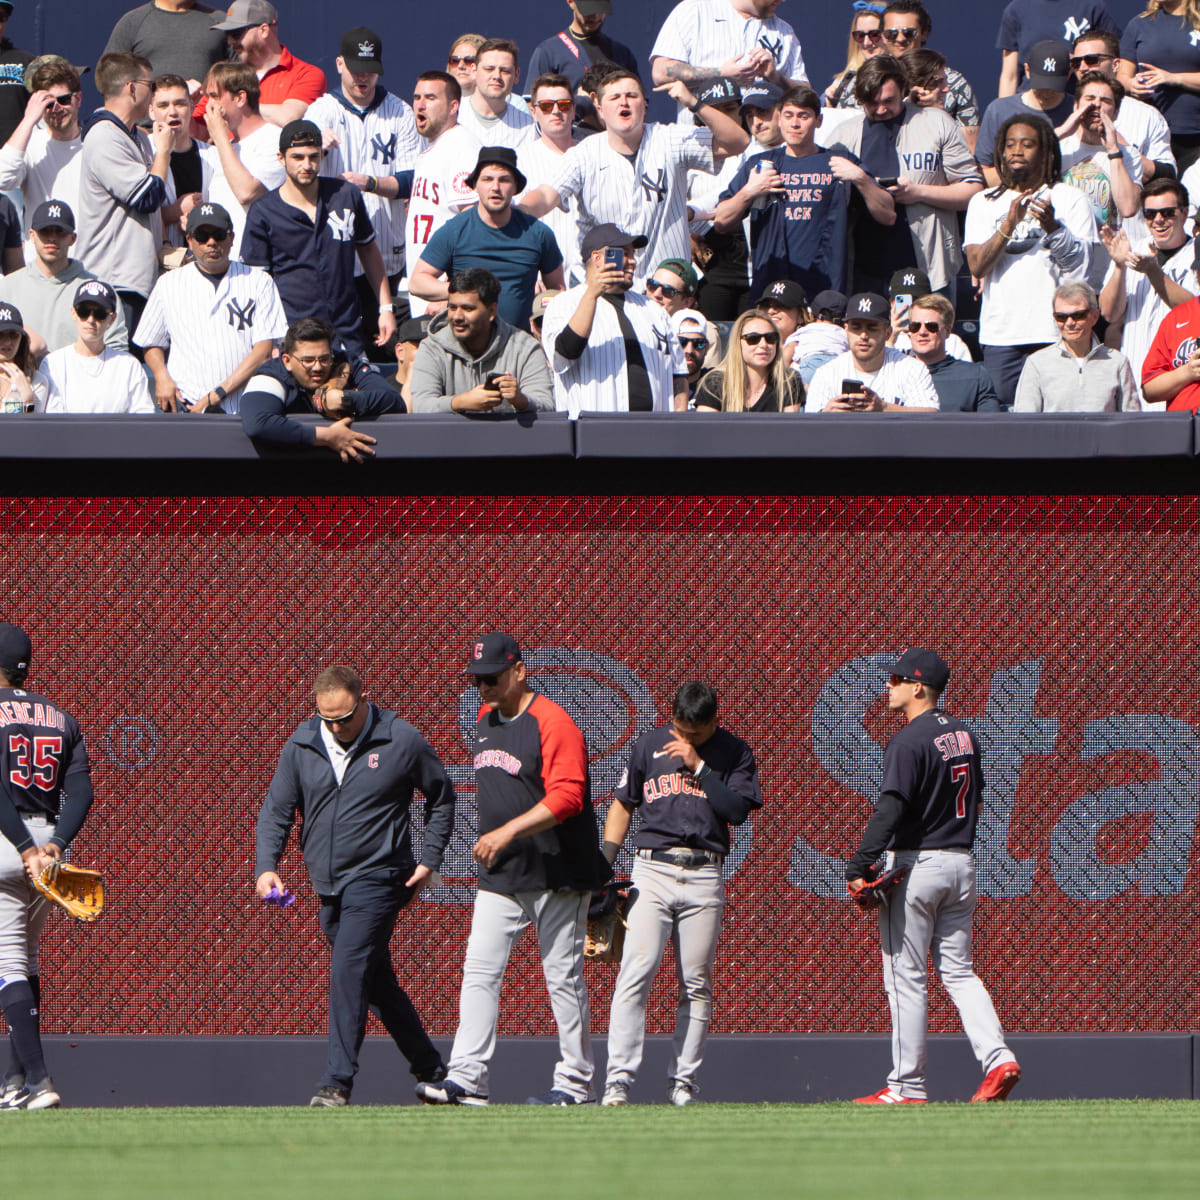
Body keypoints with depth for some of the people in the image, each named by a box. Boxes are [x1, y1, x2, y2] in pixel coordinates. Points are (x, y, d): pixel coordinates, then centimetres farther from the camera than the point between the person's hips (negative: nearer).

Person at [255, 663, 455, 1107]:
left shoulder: (402, 742, -6)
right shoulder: (302, 746, 4)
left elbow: (442, 797, 8)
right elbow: (275, 810, 7)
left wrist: (429, 858, 2)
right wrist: (266, 865, -9)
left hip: (377, 880, -6)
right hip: (329, 886, 6)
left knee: (348, 971, -18)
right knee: (376, 980, 12)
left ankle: (337, 1083, -20)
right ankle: (430, 1068, 25)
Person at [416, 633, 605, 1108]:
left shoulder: (552, 723, -14)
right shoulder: (486, 720, 12)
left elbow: (566, 797, -24)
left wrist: (509, 831, -30)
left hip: (555, 874, -7)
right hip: (499, 877, 7)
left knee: (562, 978, 0)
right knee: (479, 971, -4)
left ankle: (576, 1083, 9)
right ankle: (466, 1078, -9)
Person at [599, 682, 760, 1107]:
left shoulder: (734, 752, 6)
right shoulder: (649, 746, 10)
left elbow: (738, 810, -7)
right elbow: (623, 804, 18)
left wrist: (698, 766, -11)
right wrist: (606, 858, 7)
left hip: (703, 878, 0)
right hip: (651, 871, 0)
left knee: (696, 985, 1)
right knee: (636, 973, -13)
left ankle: (683, 1084, 7)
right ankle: (618, 1080, -18)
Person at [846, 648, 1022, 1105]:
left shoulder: (909, 741, -15)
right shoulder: (965, 736, 10)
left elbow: (889, 810, -24)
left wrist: (858, 867, -26)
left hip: (916, 865, -8)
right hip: (962, 863, 8)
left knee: (906, 979, 0)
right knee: (958, 971, 12)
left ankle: (908, 1086, 2)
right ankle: (997, 1056, -6)